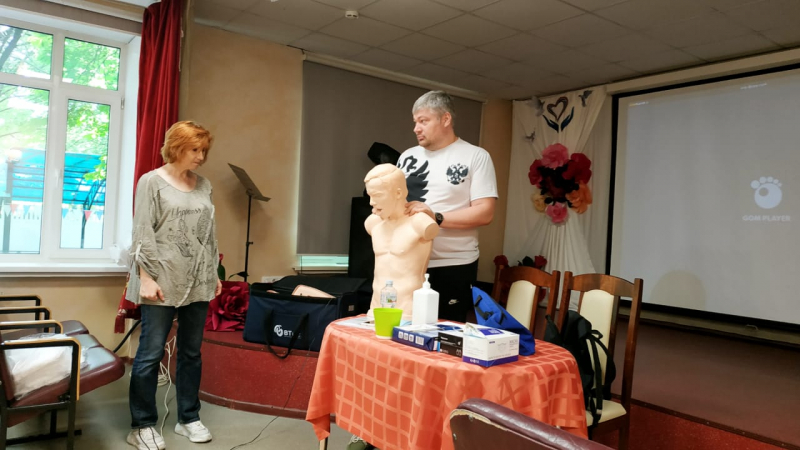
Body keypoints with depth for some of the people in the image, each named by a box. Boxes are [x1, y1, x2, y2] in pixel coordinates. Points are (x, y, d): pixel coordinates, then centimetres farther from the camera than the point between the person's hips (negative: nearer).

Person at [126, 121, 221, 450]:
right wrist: (146, 277, -13)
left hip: (198, 282, 5)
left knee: (191, 352, 10)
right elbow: (142, 234, -7)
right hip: (163, 282, -5)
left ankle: (188, 419, 22)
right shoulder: (152, 182, -1)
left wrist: (214, 273, 13)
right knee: (151, 354, 0)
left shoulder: (203, 186, 12)